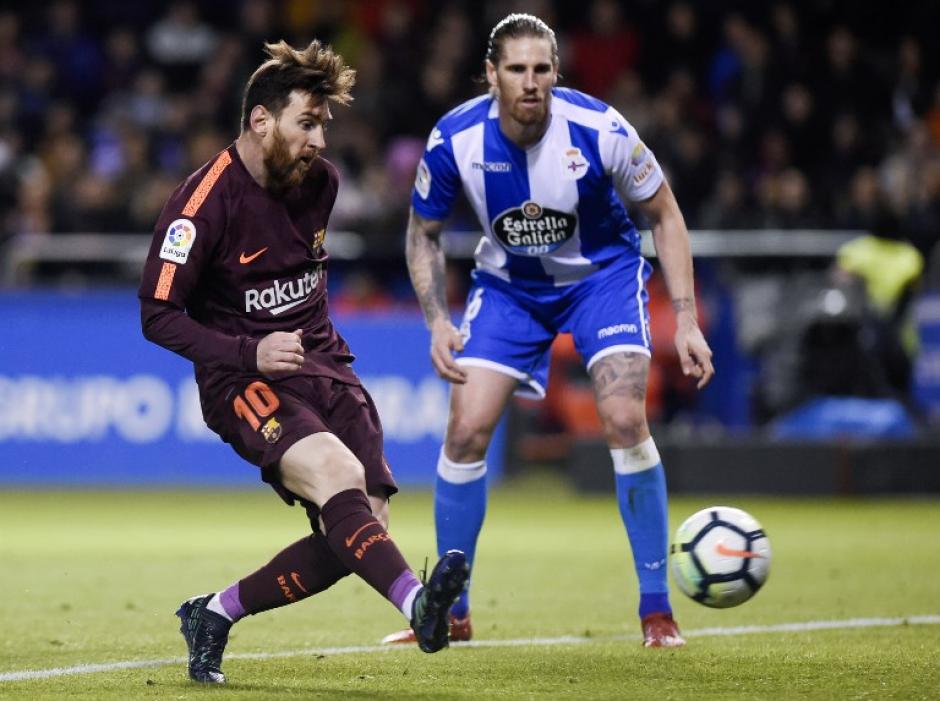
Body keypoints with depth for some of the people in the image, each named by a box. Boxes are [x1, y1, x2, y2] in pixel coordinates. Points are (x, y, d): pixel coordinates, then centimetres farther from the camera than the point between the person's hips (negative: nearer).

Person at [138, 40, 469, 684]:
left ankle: (216, 613, 8)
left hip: (322, 365, 7)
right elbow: (158, 316, -12)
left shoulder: (320, 180, 7)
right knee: (336, 472, -33)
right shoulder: (204, 203, -14)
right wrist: (250, 353, -23)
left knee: (363, 529, -7)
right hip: (243, 381, -7)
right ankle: (418, 605, -51)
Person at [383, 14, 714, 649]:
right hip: (508, 283, 2)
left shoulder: (599, 131, -26)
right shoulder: (455, 141, -22)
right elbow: (424, 234, -2)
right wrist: (438, 322, -15)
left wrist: (686, 320, -14)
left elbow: (665, 215, -10)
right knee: (467, 429, -10)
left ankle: (657, 608, -8)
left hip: (602, 274, -2)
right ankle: (451, 612, 7)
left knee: (625, 421, -20)